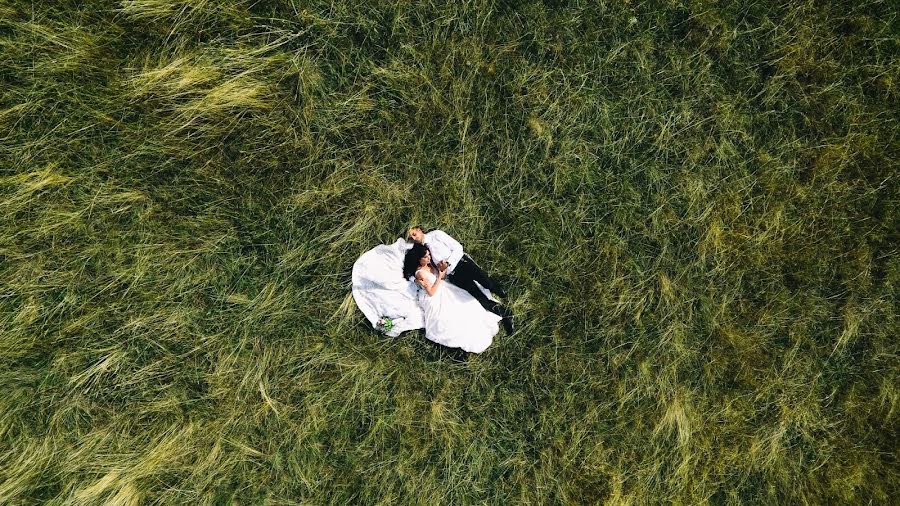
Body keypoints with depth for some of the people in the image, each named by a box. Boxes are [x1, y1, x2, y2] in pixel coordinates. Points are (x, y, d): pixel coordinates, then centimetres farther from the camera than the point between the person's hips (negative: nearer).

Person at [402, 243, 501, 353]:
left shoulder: (429, 264, -1)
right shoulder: (420, 273, -25)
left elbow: (442, 278, 9)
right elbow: (431, 292, -23)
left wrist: (443, 269, -12)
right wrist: (440, 276, -21)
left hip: (443, 289, 9)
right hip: (434, 299, -9)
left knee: (465, 302, 0)